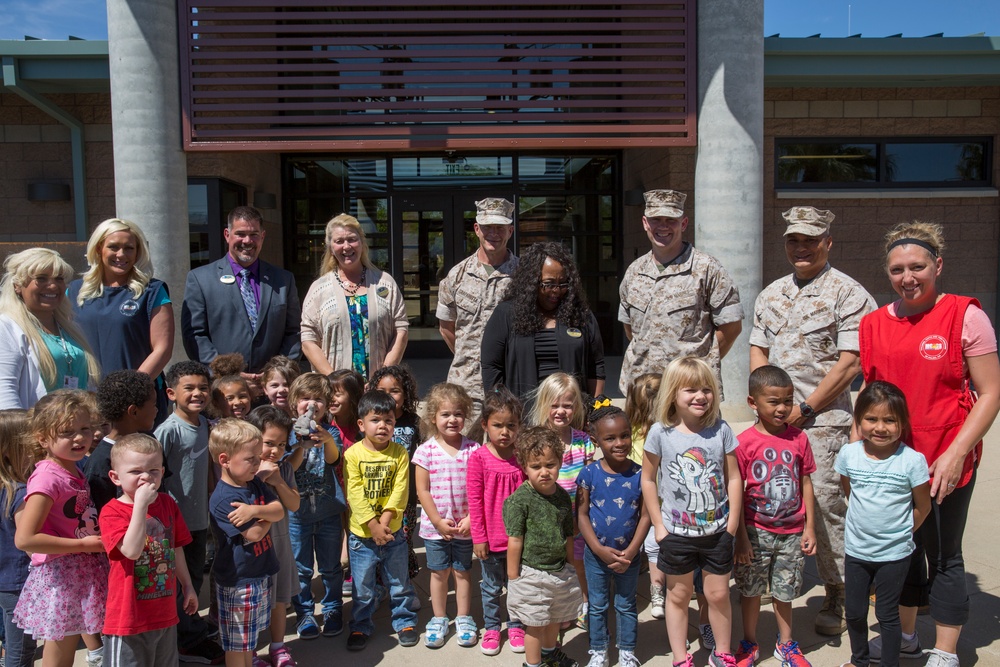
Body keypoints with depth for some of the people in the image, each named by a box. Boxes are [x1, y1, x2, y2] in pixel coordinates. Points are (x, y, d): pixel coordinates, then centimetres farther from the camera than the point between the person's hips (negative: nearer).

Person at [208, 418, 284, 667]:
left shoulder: (255, 483, 2)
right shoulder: (223, 499, -24)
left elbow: (280, 511, -6)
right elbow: (254, 534, -24)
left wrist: (256, 510, -25)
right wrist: (268, 515, -6)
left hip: (260, 574, 8)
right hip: (237, 581, -8)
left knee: (249, 636, 23)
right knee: (237, 641, 9)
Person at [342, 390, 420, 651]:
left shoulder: (399, 453, -5)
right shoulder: (353, 454, -10)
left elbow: (400, 492, -10)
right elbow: (355, 494, -13)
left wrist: (385, 521, -21)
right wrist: (373, 525, -19)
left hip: (393, 532, 1)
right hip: (361, 534, -1)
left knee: (399, 582, 14)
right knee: (362, 588, 13)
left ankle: (405, 622, 32)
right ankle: (360, 627, 31)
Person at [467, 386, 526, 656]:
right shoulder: (479, 458, -13)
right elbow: (474, 500, -9)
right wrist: (478, 537, -8)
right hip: (491, 539, -2)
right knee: (491, 587, 15)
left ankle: (516, 626, 37)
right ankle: (491, 628, 35)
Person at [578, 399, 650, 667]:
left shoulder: (639, 474, -10)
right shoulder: (590, 474, -12)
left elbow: (645, 515, -8)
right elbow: (582, 514, -9)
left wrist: (630, 552, -14)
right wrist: (600, 549, -16)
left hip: (629, 555, 0)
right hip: (596, 554, 0)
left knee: (627, 605, 17)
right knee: (597, 605, 16)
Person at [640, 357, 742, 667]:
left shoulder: (721, 430, -7)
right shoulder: (660, 432, -11)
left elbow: (733, 478, 0)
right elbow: (648, 479, -4)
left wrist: (732, 522, -3)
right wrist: (658, 525, -4)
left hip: (717, 531, 1)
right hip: (676, 533, -1)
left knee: (718, 595, 13)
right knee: (678, 595, 14)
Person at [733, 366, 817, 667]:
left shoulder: (798, 439, -3)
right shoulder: (744, 442, -12)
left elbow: (806, 484, 5)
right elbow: (736, 492, -8)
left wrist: (810, 528, 4)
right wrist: (741, 536, -9)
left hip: (791, 532, 2)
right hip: (756, 532, -2)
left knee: (784, 591, 15)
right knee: (751, 590, 12)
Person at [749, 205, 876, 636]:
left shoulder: (848, 294, -5)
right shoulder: (771, 294, 15)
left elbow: (850, 363, -11)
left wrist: (803, 409, -12)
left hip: (823, 420, -5)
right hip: (773, 420, 5)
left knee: (825, 505, -4)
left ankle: (838, 595, 13)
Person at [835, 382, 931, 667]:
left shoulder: (912, 460, -17)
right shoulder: (848, 454, -9)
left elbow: (923, 507, -4)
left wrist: (899, 532, 4)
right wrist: (867, 520, 8)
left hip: (894, 554, -3)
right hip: (856, 550, 3)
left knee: (887, 614, 9)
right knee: (854, 612, 16)